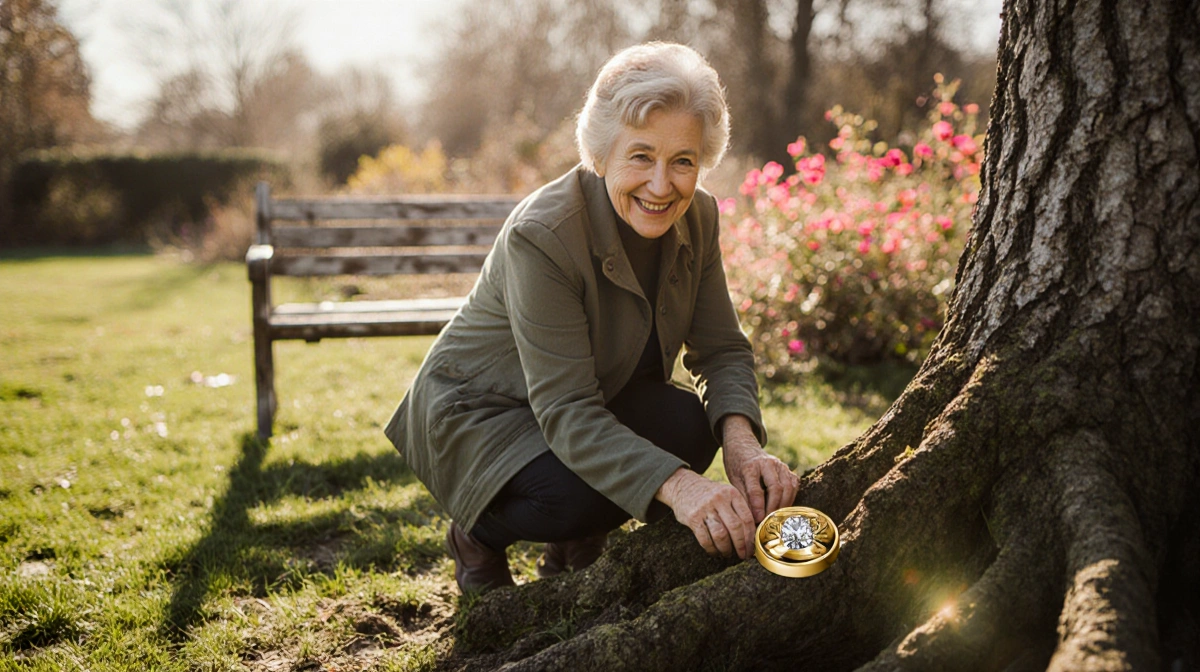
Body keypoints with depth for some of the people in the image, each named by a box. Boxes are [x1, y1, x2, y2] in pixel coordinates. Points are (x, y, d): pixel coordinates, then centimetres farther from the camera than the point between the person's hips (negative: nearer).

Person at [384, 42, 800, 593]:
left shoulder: (697, 217, -13)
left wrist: (741, 440, -32)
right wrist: (677, 486, -50)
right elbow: (567, 412, -36)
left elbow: (723, 348, -10)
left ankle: (573, 546, 6)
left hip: (603, 398, 6)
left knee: (688, 424, -23)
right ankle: (478, 536, 3)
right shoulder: (541, 236, -33)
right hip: (479, 411, -6)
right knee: (577, 494, -33)